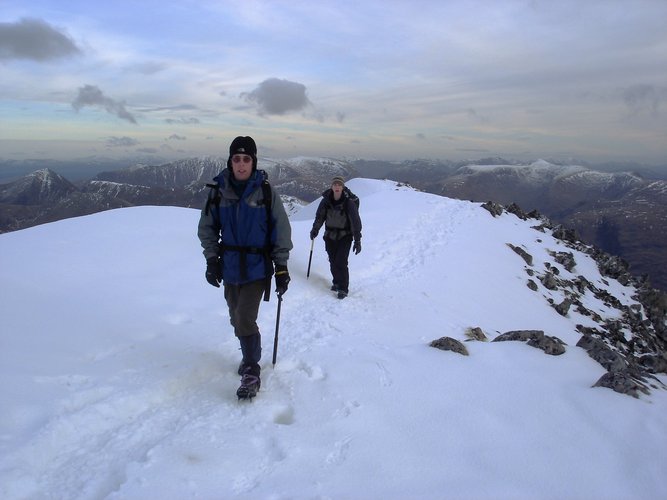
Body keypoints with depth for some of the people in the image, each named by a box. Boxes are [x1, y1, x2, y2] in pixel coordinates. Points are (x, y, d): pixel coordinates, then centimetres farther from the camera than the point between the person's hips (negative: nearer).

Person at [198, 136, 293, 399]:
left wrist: (281, 266, -5)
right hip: (230, 267, 4)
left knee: (245, 319, -12)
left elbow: (281, 229, -4)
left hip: (257, 268, -4)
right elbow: (207, 228, 7)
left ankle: (251, 373, 5)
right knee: (237, 318, 15)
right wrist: (212, 259, 0)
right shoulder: (219, 190, -3)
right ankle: (250, 356, 40)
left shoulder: (265, 191, -10)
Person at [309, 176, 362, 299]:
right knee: (333, 261, 7)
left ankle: (343, 288, 2)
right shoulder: (326, 200, -6)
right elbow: (320, 215, 10)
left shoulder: (349, 202, -17)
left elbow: (355, 221, -15)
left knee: (341, 262, -11)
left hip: (345, 236, -4)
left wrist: (357, 240, -16)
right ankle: (337, 282, 29)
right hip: (330, 235, 4)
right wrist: (315, 229, 8)